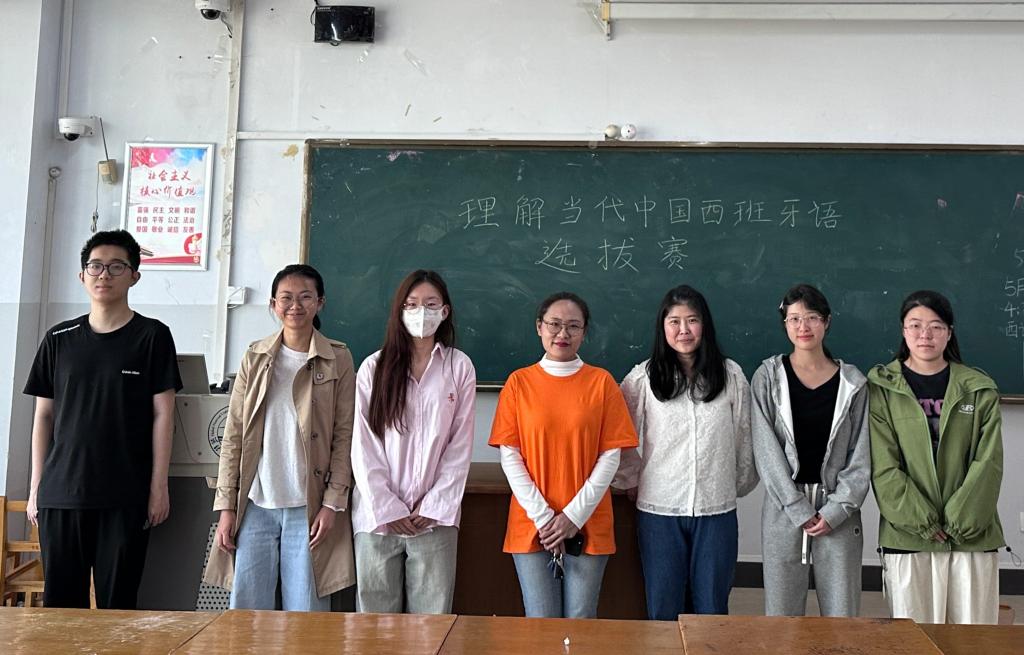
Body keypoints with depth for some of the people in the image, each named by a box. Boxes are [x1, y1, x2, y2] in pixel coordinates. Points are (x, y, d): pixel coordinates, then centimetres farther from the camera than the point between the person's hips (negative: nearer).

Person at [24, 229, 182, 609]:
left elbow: (162, 414, -1)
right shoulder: (59, 339, 10)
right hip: (61, 494, 3)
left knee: (117, 604, 1)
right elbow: (44, 415, 13)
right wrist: (36, 487, 9)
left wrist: (159, 485, -5)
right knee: (59, 602, 6)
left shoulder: (152, 336, 1)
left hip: (126, 497, -3)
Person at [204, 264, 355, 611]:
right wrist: (226, 505, 1)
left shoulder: (338, 359, 1)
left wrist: (333, 503, -7)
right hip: (255, 505, 2)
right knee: (246, 612, 7)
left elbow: (344, 436, -1)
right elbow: (233, 436, 6)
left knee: (306, 616, 3)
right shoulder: (255, 357, 7)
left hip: (308, 507, -2)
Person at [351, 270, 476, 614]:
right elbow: (363, 446, 0)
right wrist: (387, 509, -6)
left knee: (431, 616, 3)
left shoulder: (460, 367, 3)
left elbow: (460, 445, 1)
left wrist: (433, 507, -6)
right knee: (376, 613, 6)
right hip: (378, 514, 0)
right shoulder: (374, 367, 3)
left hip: (435, 517, 0)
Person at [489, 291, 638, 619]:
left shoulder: (601, 381, 2)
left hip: (588, 526, 0)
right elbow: (509, 455, -1)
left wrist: (574, 516, -9)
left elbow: (610, 456, -1)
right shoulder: (519, 382, 2)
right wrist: (542, 516, -9)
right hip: (530, 524, 0)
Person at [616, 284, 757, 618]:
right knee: (663, 610, 10)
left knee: (711, 609, 11)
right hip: (659, 510, -1)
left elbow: (745, 438, 9)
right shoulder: (643, 378, -2)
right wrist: (633, 481, 6)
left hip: (717, 510, 1)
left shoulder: (731, 375, 1)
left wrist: (740, 485, 14)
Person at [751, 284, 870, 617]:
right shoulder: (768, 377, 1)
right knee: (782, 613, 4)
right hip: (784, 509, -1)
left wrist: (836, 510, -7)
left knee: (842, 614, 3)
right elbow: (766, 450, -4)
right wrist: (799, 509, -10)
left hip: (838, 512, 1)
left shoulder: (852, 382, 4)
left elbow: (860, 455, 3)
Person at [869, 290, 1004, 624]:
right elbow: (884, 466, -5)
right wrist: (920, 520, -12)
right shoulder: (882, 387, 0)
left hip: (973, 535, 2)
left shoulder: (979, 389, 5)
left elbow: (988, 463, -1)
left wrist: (961, 519, -10)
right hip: (907, 537, -1)